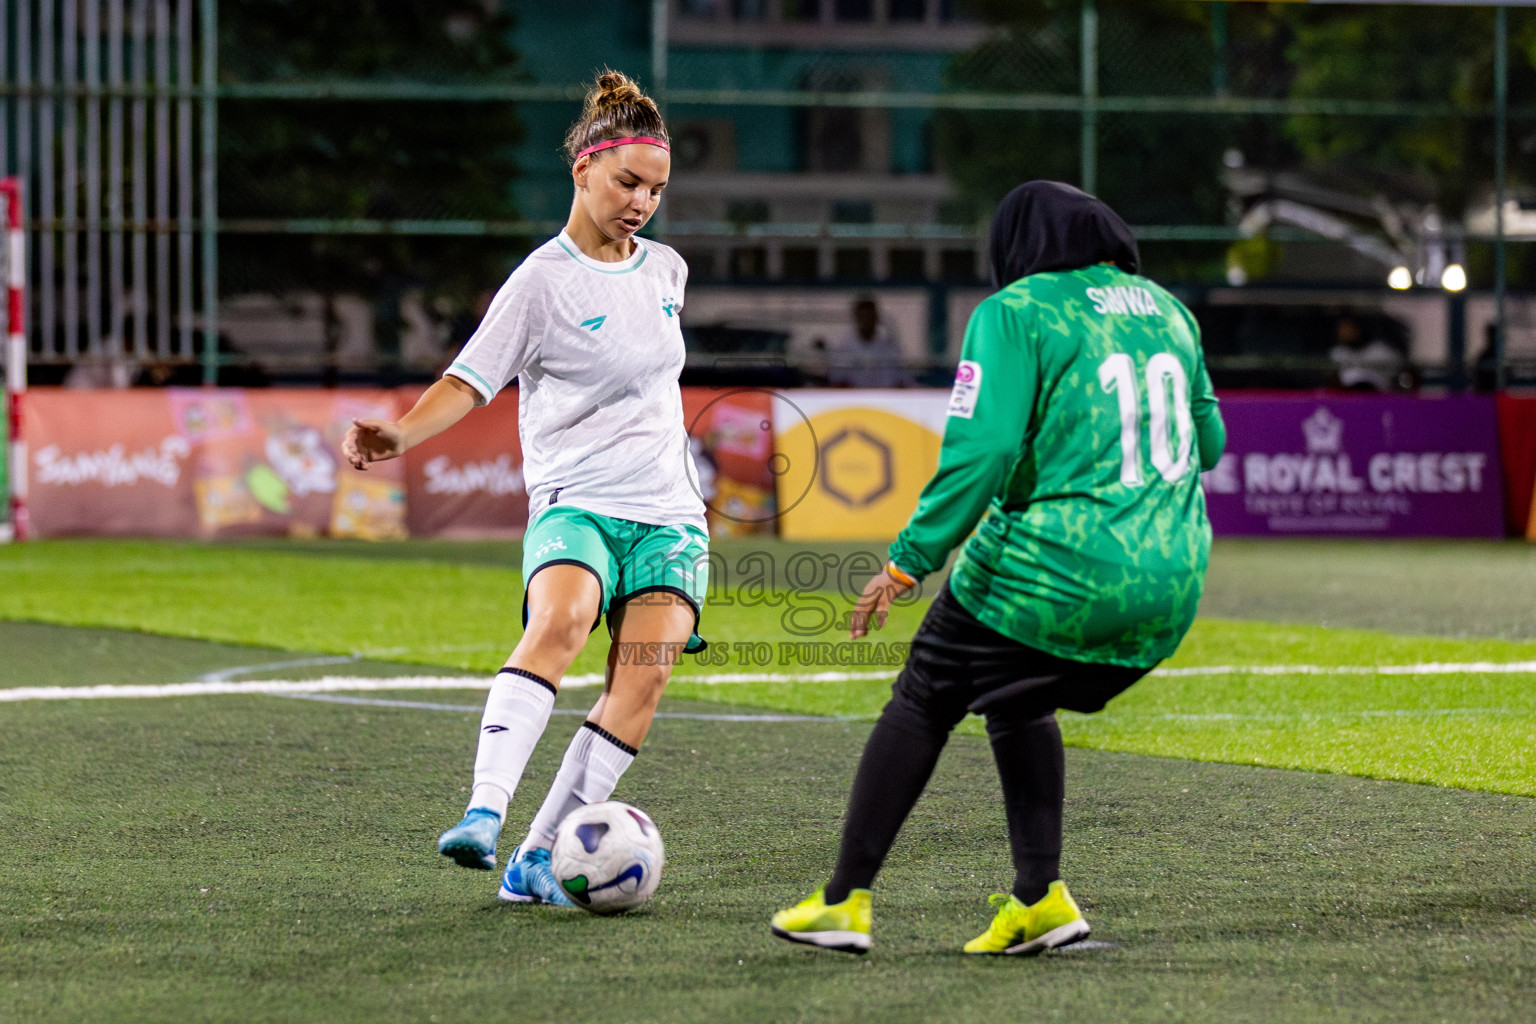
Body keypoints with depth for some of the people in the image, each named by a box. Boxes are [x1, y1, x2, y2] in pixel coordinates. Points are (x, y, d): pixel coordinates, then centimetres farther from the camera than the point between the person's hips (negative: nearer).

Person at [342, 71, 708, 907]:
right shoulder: (544, 281, -5)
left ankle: (537, 860, -10)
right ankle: (484, 814, -44)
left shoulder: (665, 270, 13)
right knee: (559, 620, -34)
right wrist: (396, 435, -27)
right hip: (573, 502, -5)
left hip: (668, 515, 5)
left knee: (642, 680, -13)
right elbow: (468, 383, -10)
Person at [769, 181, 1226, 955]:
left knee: (925, 703, 12)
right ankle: (1039, 895, 18)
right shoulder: (1168, 312, 15)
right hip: (1171, 586, 6)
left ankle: (845, 900, 13)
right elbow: (1208, 440, 23)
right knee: (1017, 702, 27)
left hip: (1054, 567, -6)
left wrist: (908, 562, -12)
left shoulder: (1015, 314, -5)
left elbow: (980, 450, -15)